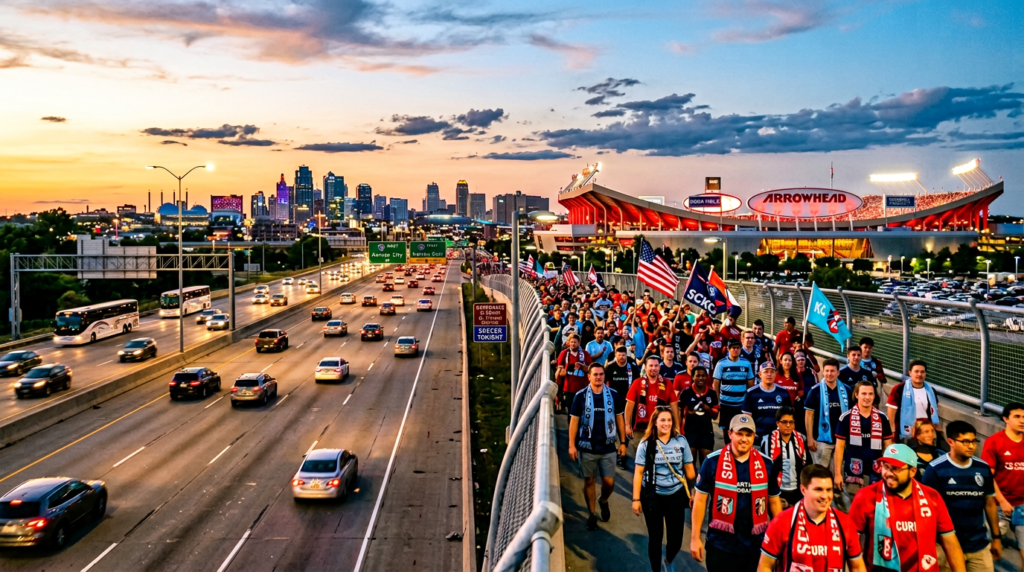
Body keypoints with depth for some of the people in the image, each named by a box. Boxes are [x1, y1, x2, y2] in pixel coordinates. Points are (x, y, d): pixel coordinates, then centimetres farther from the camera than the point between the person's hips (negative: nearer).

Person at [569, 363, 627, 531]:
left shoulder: (614, 395, -1)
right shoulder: (581, 396, -5)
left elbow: (619, 419, 6)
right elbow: (574, 421, -2)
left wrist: (622, 442, 5)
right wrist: (572, 445, -6)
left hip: (608, 447, 1)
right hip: (587, 447, -1)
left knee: (609, 482, 4)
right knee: (589, 481, 8)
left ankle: (604, 501, 35)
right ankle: (592, 514, 22)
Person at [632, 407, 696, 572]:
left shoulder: (681, 441, -2)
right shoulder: (646, 444, -6)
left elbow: (689, 469, 2)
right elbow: (638, 472, -5)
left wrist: (695, 492, 0)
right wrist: (636, 499, -8)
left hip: (676, 496, 1)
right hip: (652, 497, -1)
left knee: (676, 539, 6)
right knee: (655, 537, 11)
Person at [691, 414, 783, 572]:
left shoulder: (766, 464, 0)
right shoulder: (712, 462, -8)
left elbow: (774, 502, 10)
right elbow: (700, 500, -3)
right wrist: (695, 538, -5)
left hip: (756, 545, 2)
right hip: (721, 545, -2)